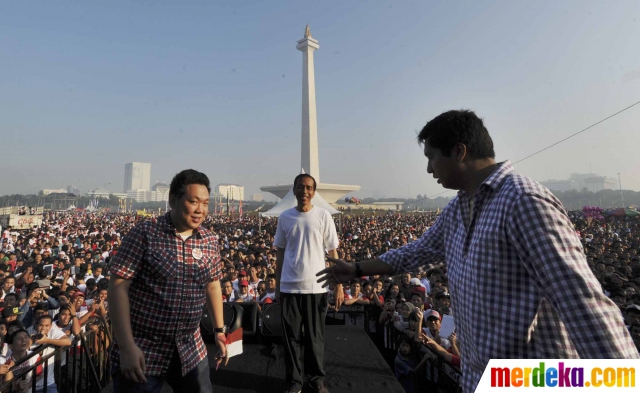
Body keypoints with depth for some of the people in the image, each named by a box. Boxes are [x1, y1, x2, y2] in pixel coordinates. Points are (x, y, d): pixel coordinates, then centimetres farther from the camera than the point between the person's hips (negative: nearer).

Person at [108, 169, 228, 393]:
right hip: (143, 349, -4)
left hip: (191, 350, 5)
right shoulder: (144, 234, -13)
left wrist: (220, 330, 11)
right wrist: (127, 347, -18)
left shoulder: (210, 241, 0)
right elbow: (118, 286, -14)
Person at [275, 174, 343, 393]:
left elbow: (333, 253, 0)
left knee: (315, 336, 11)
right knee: (292, 336, 10)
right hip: (289, 287, 2)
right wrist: (277, 286, 8)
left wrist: (339, 286, -3)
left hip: (316, 286, -1)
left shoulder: (323, 216, -3)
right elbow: (280, 254, 8)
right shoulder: (285, 217, 2)